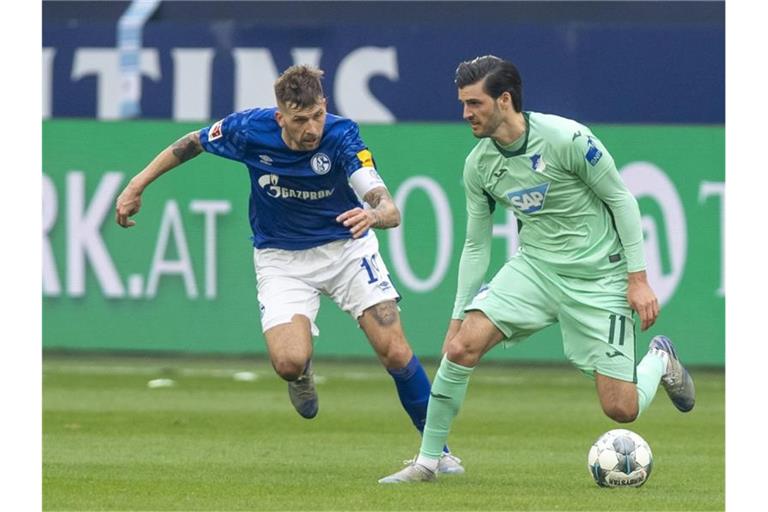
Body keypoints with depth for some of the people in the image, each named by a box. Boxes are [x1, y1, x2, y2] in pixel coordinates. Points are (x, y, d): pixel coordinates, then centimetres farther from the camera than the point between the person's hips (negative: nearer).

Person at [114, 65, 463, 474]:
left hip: (345, 245, 0)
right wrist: (137, 186, 1)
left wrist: (373, 214, -59)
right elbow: (192, 143, 1)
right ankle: (302, 375, 18)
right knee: (290, 361, -22)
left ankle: (437, 447, 10)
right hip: (282, 257, 0)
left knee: (395, 352, -10)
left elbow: (389, 210, -35)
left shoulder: (341, 137, -26)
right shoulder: (249, 129, -22)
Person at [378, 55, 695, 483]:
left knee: (621, 410, -8)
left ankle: (659, 360, 27)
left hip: (598, 277, -4)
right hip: (534, 267, 4)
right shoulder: (478, 165, -2)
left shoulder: (566, 139, -19)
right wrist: (459, 316, 7)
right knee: (461, 347, -19)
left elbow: (621, 199, -10)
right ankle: (427, 462, -6)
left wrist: (638, 279, -12)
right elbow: (476, 246, 9)